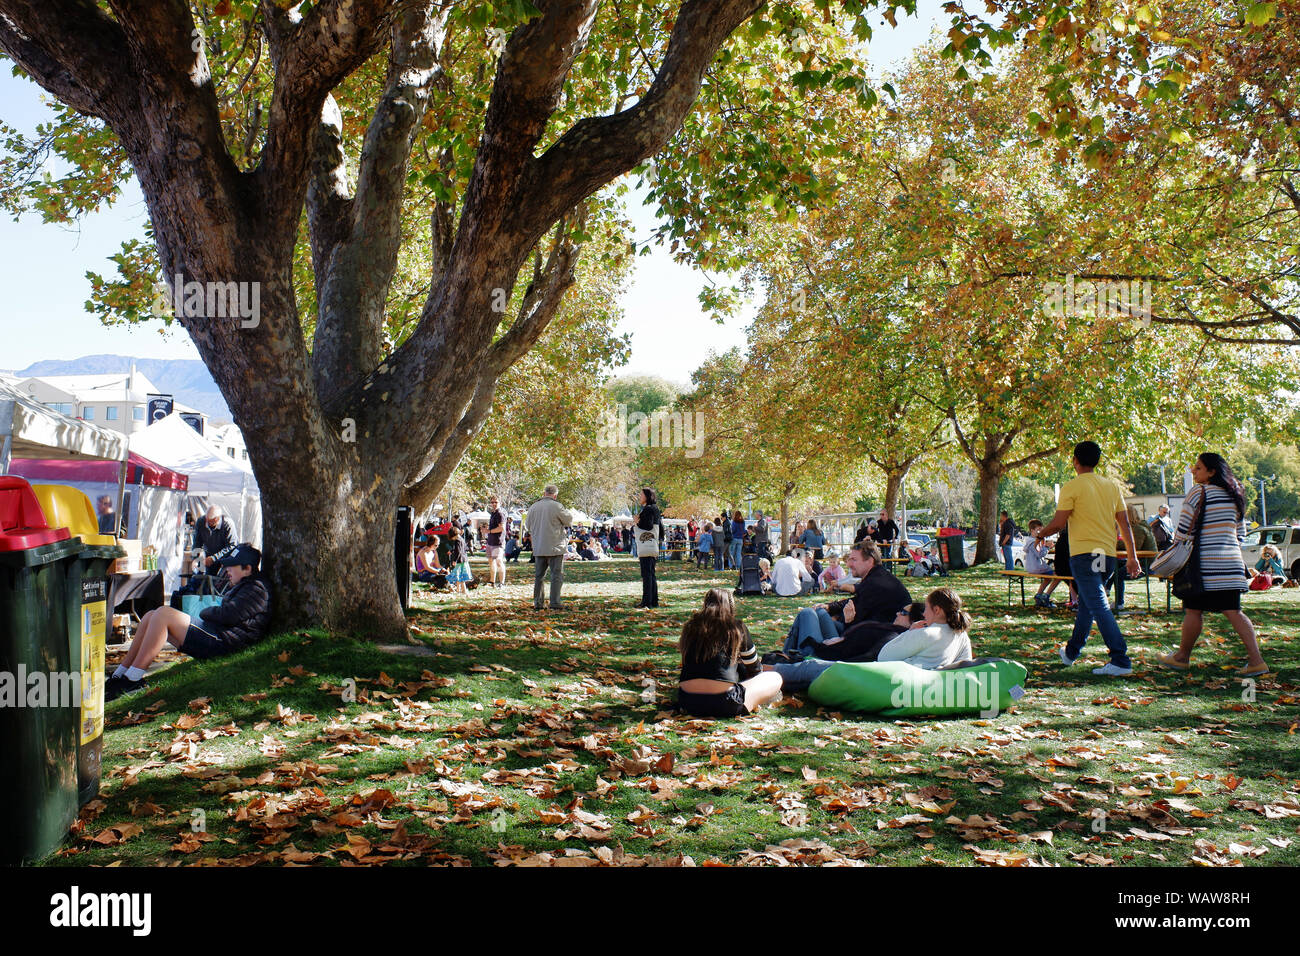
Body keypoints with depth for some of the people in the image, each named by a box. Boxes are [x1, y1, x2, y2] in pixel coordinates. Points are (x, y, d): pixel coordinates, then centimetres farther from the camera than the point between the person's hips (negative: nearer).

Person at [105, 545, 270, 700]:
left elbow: (228, 615, -18)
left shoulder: (256, 589, -8)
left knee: (163, 614, -20)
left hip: (222, 641, -11)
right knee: (151, 616, 8)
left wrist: (204, 612, 0)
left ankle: (133, 679, -22)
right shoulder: (242, 587, 27)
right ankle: (119, 674, 3)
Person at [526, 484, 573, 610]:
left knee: (539, 576, 12)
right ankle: (555, 603, -4)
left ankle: (537, 603, 11)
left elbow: (528, 526, 15)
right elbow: (569, 520, 0)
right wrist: (568, 512, 16)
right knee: (557, 575, 1)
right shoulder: (556, 506, -12)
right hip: (555, 548, -5)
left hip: (538, 548, 5)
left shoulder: (533, 507, 5)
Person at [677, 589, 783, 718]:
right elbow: (754, 668, 18)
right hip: (723, 702, -3)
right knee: (775, 678, 17)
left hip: (687, 703, 3)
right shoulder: (736, 627, 5)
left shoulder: (691, 626, 13)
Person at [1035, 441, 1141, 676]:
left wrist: (1041, 533, 12)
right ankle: (1071, 652, 34)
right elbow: (1125, 523, 9)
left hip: (1084, 555, -7)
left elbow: (1059, 523, -9)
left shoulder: (1072, 487, -8)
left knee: (1099, 606, -10)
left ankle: (1121, 661, -18)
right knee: (1086, 603, 20)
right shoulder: (1112, 485, 9)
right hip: (1108, 555, 7)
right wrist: (1132, 557, 12)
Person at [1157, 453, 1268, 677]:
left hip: (1206, 563, -7)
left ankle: (1182, 657, 14)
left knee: (1194, 610, 3)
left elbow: (1184, 529, -10)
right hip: (1231, 563, 7)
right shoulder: (1234, 496, 15)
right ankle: (1256, 661, -1)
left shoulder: (1199, 492, -8)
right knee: (1233, 611, 6)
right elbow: (1241, 534, 19)